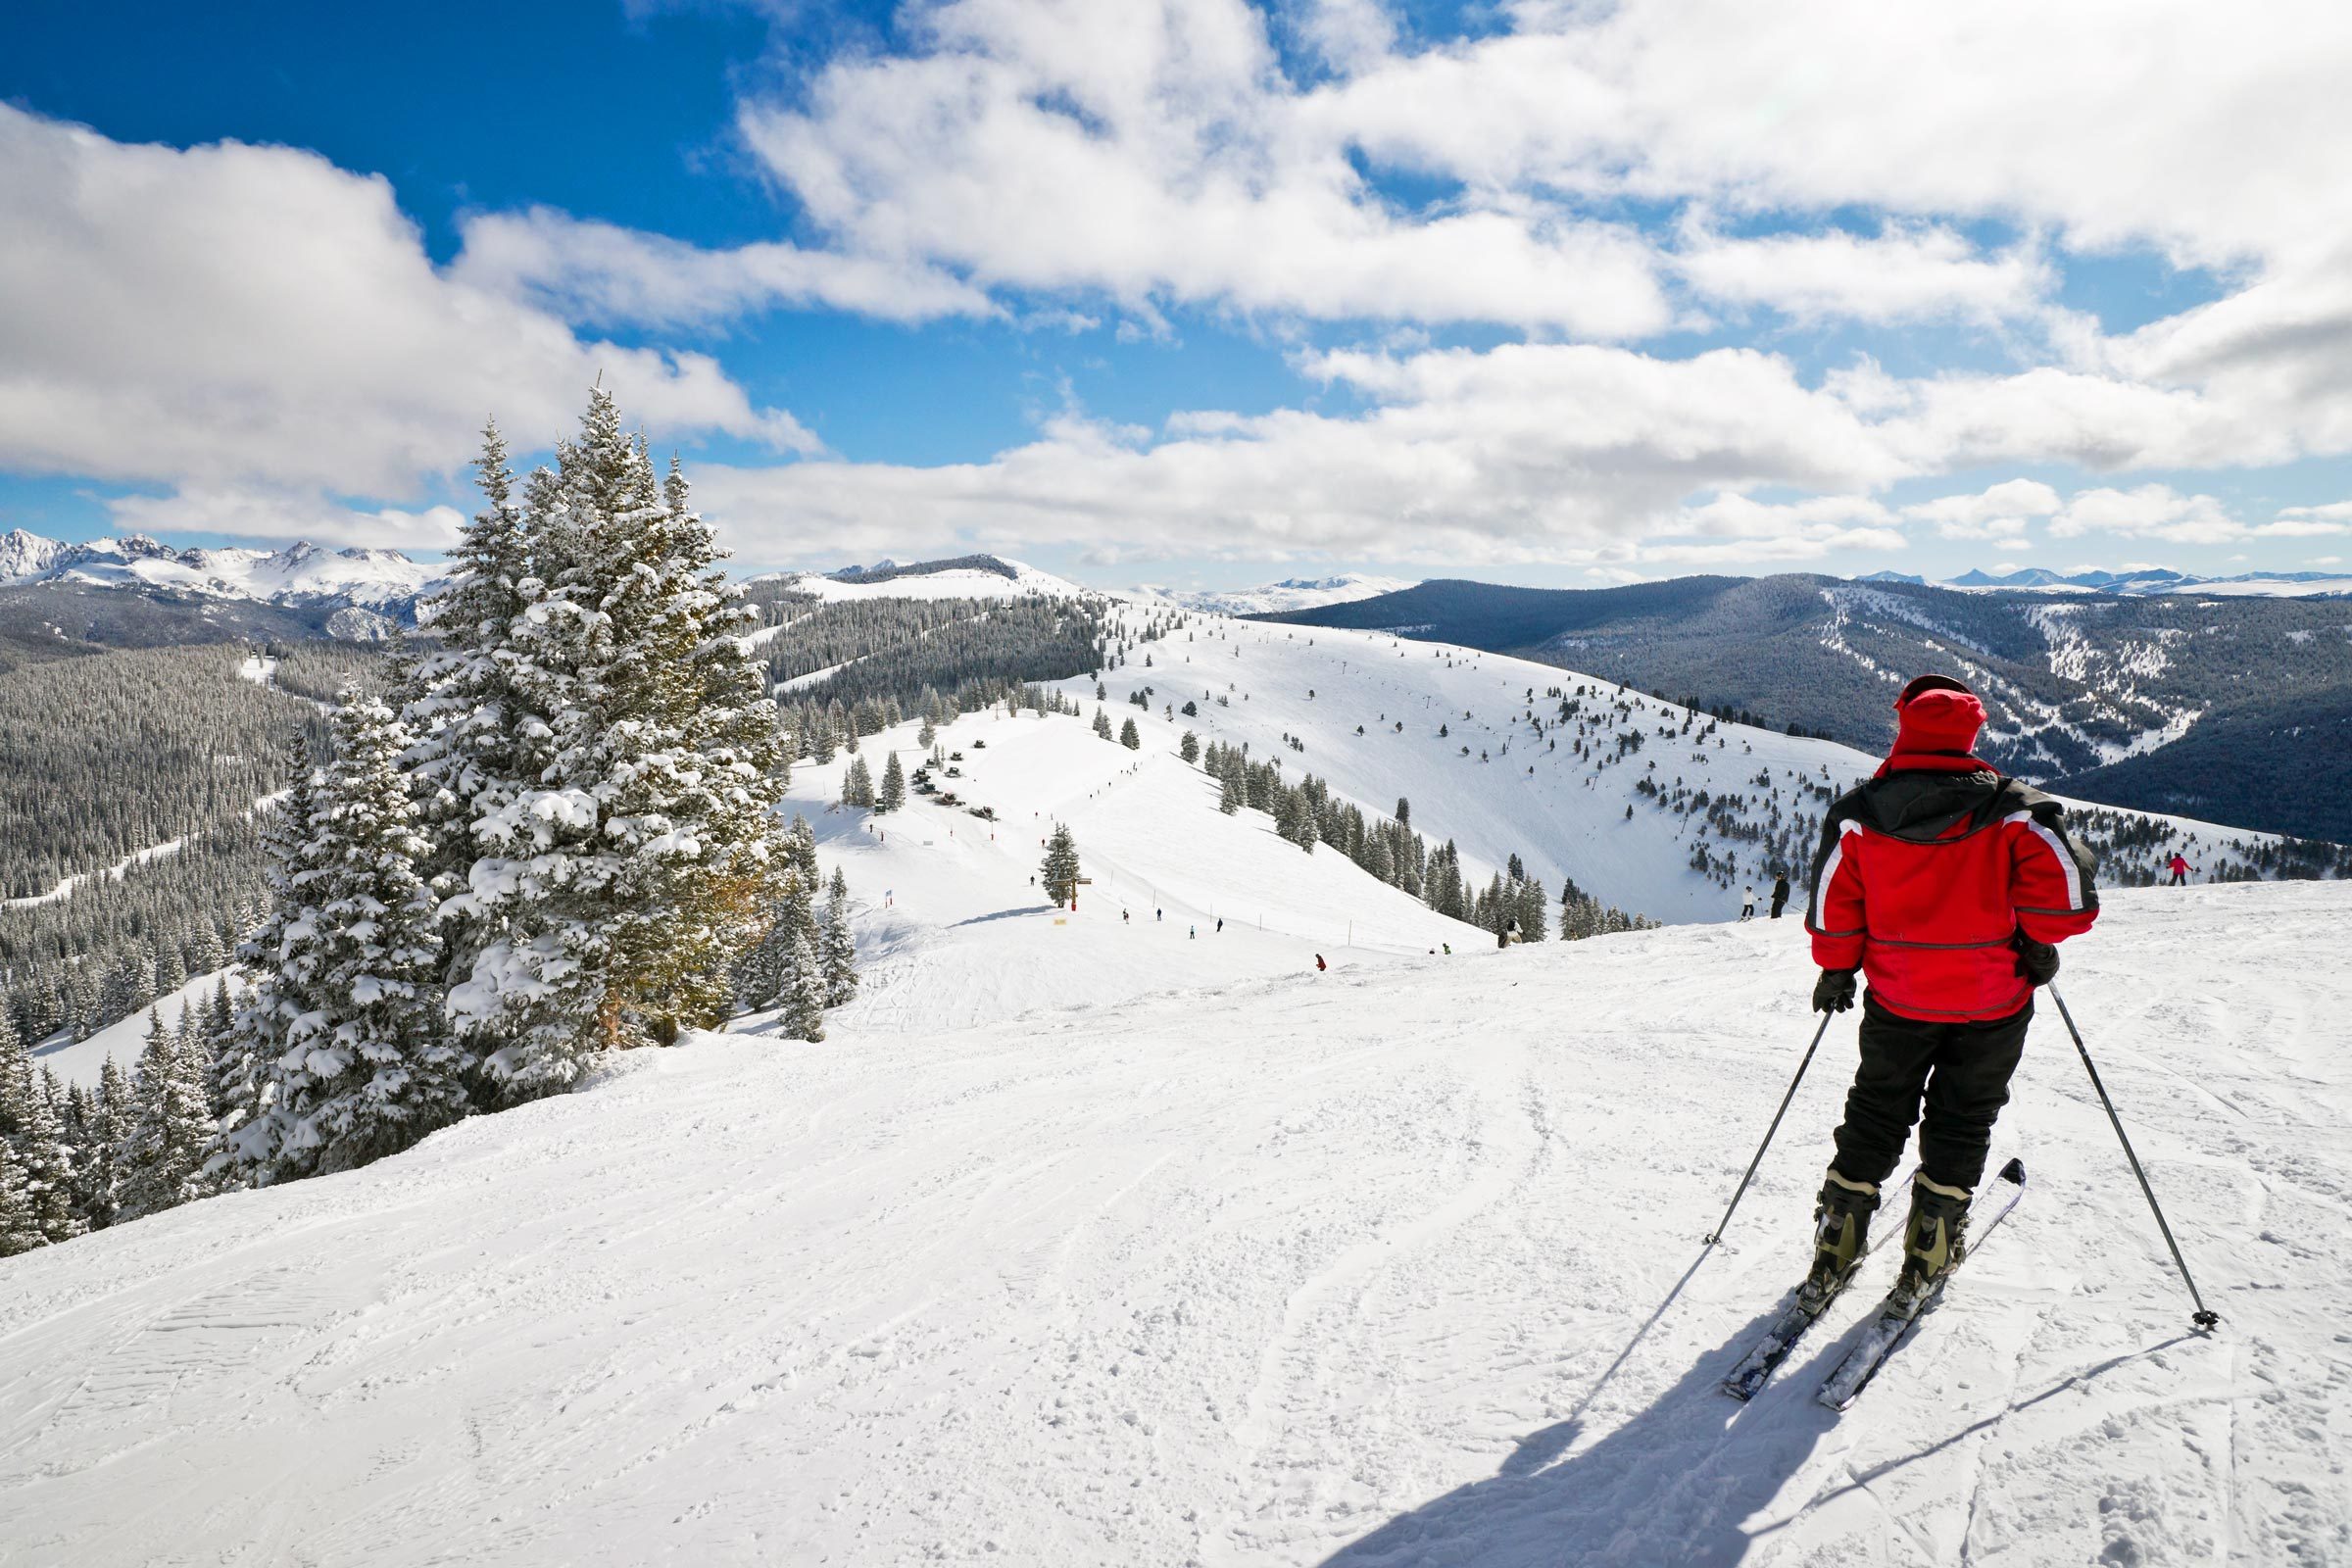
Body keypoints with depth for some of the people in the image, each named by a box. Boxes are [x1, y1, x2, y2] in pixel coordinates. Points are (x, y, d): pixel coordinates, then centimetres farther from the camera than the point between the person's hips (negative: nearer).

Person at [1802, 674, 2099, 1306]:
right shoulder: (2009, 809, -8)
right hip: (1992, 999, -1)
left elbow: (1832, 899, -7)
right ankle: (1930, 1251, 21)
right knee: (1961, 1121, 16)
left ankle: (1836, 1246, 18)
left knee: (1875, 1114, 16)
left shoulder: (1858, 811, -7)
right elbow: (2061, 876, -17)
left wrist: (1836, 970, 7)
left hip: (1896, 998, 1)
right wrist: (2037, 941, 1)